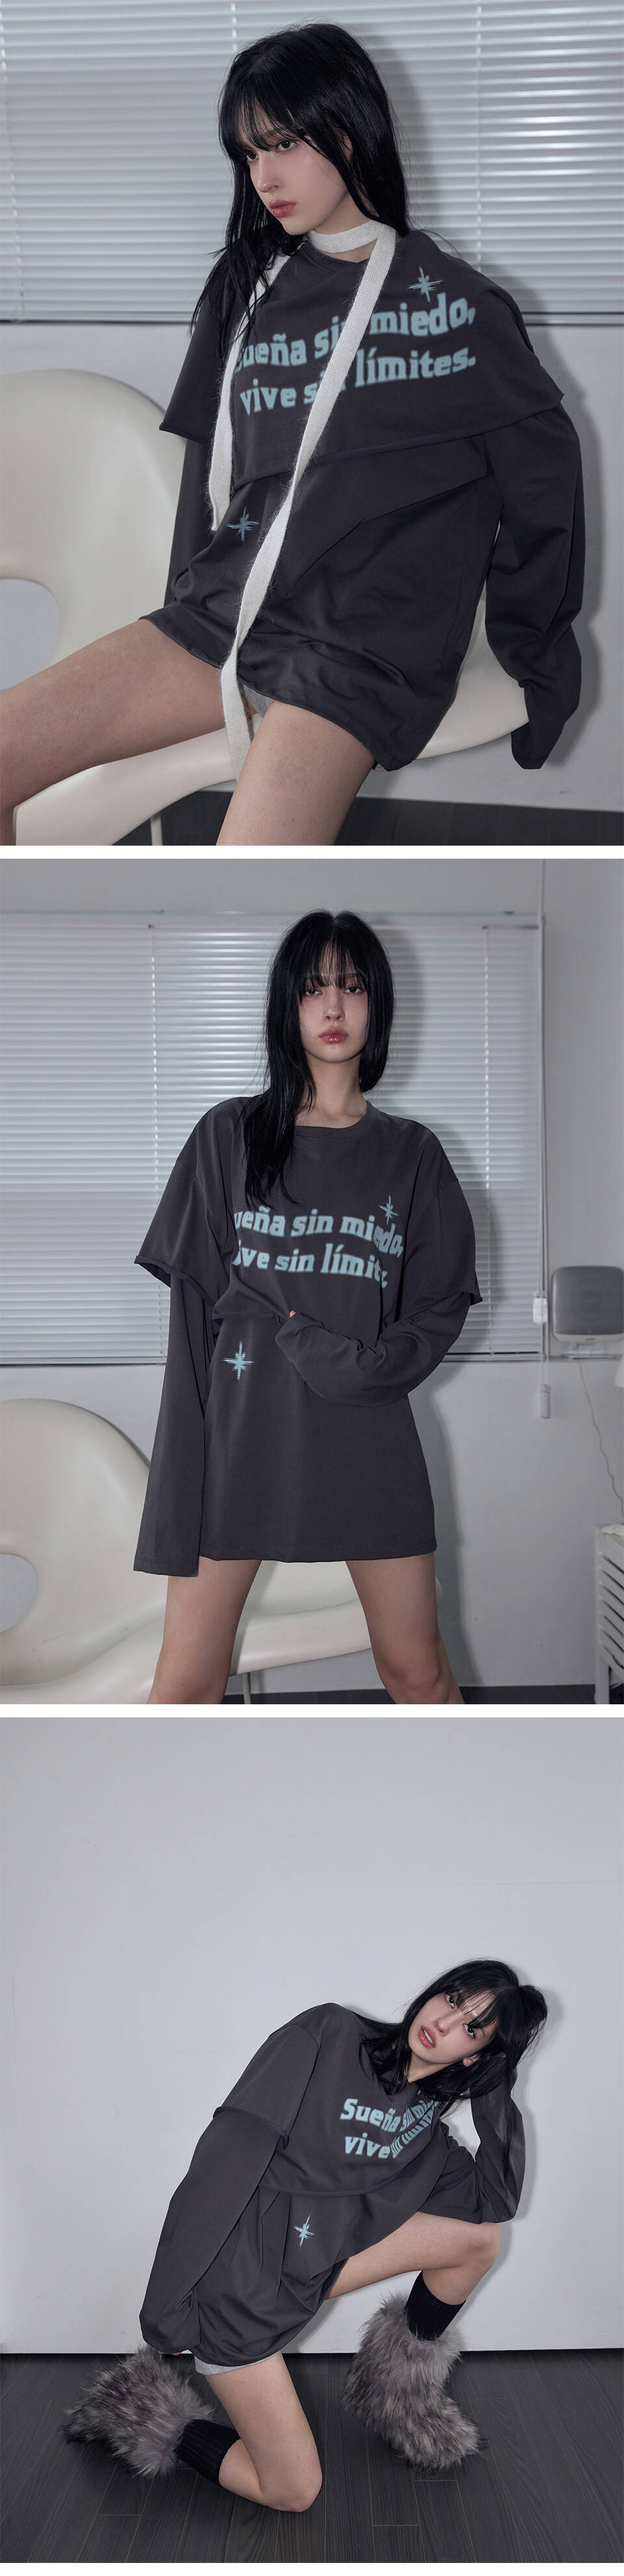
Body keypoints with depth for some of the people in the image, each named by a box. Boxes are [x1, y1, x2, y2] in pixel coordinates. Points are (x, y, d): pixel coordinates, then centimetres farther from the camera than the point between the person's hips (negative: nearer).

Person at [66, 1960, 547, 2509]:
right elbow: (233, 2152, -22)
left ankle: (402, 2394, 19)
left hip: (315, 2265, 7)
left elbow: (496, 2201, 0)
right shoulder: (329, 2036, -17)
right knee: (293, 2494, -6)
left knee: (479, 2237, 0)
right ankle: (155, 2422, 16)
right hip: (240, 2281, -7)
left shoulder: (424, 2123, 5)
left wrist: (498, 2090, -4)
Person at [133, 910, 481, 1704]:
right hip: (240, 1428, -1)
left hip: (368, 1437, 1)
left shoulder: (410, 1153, 10)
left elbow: (442, 1304, 9)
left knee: (418, 1673, 8)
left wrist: (368, 1365, -9)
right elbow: (194, 1302, 2)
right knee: (185, 1685, -3)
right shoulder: (229, 1136, 6)